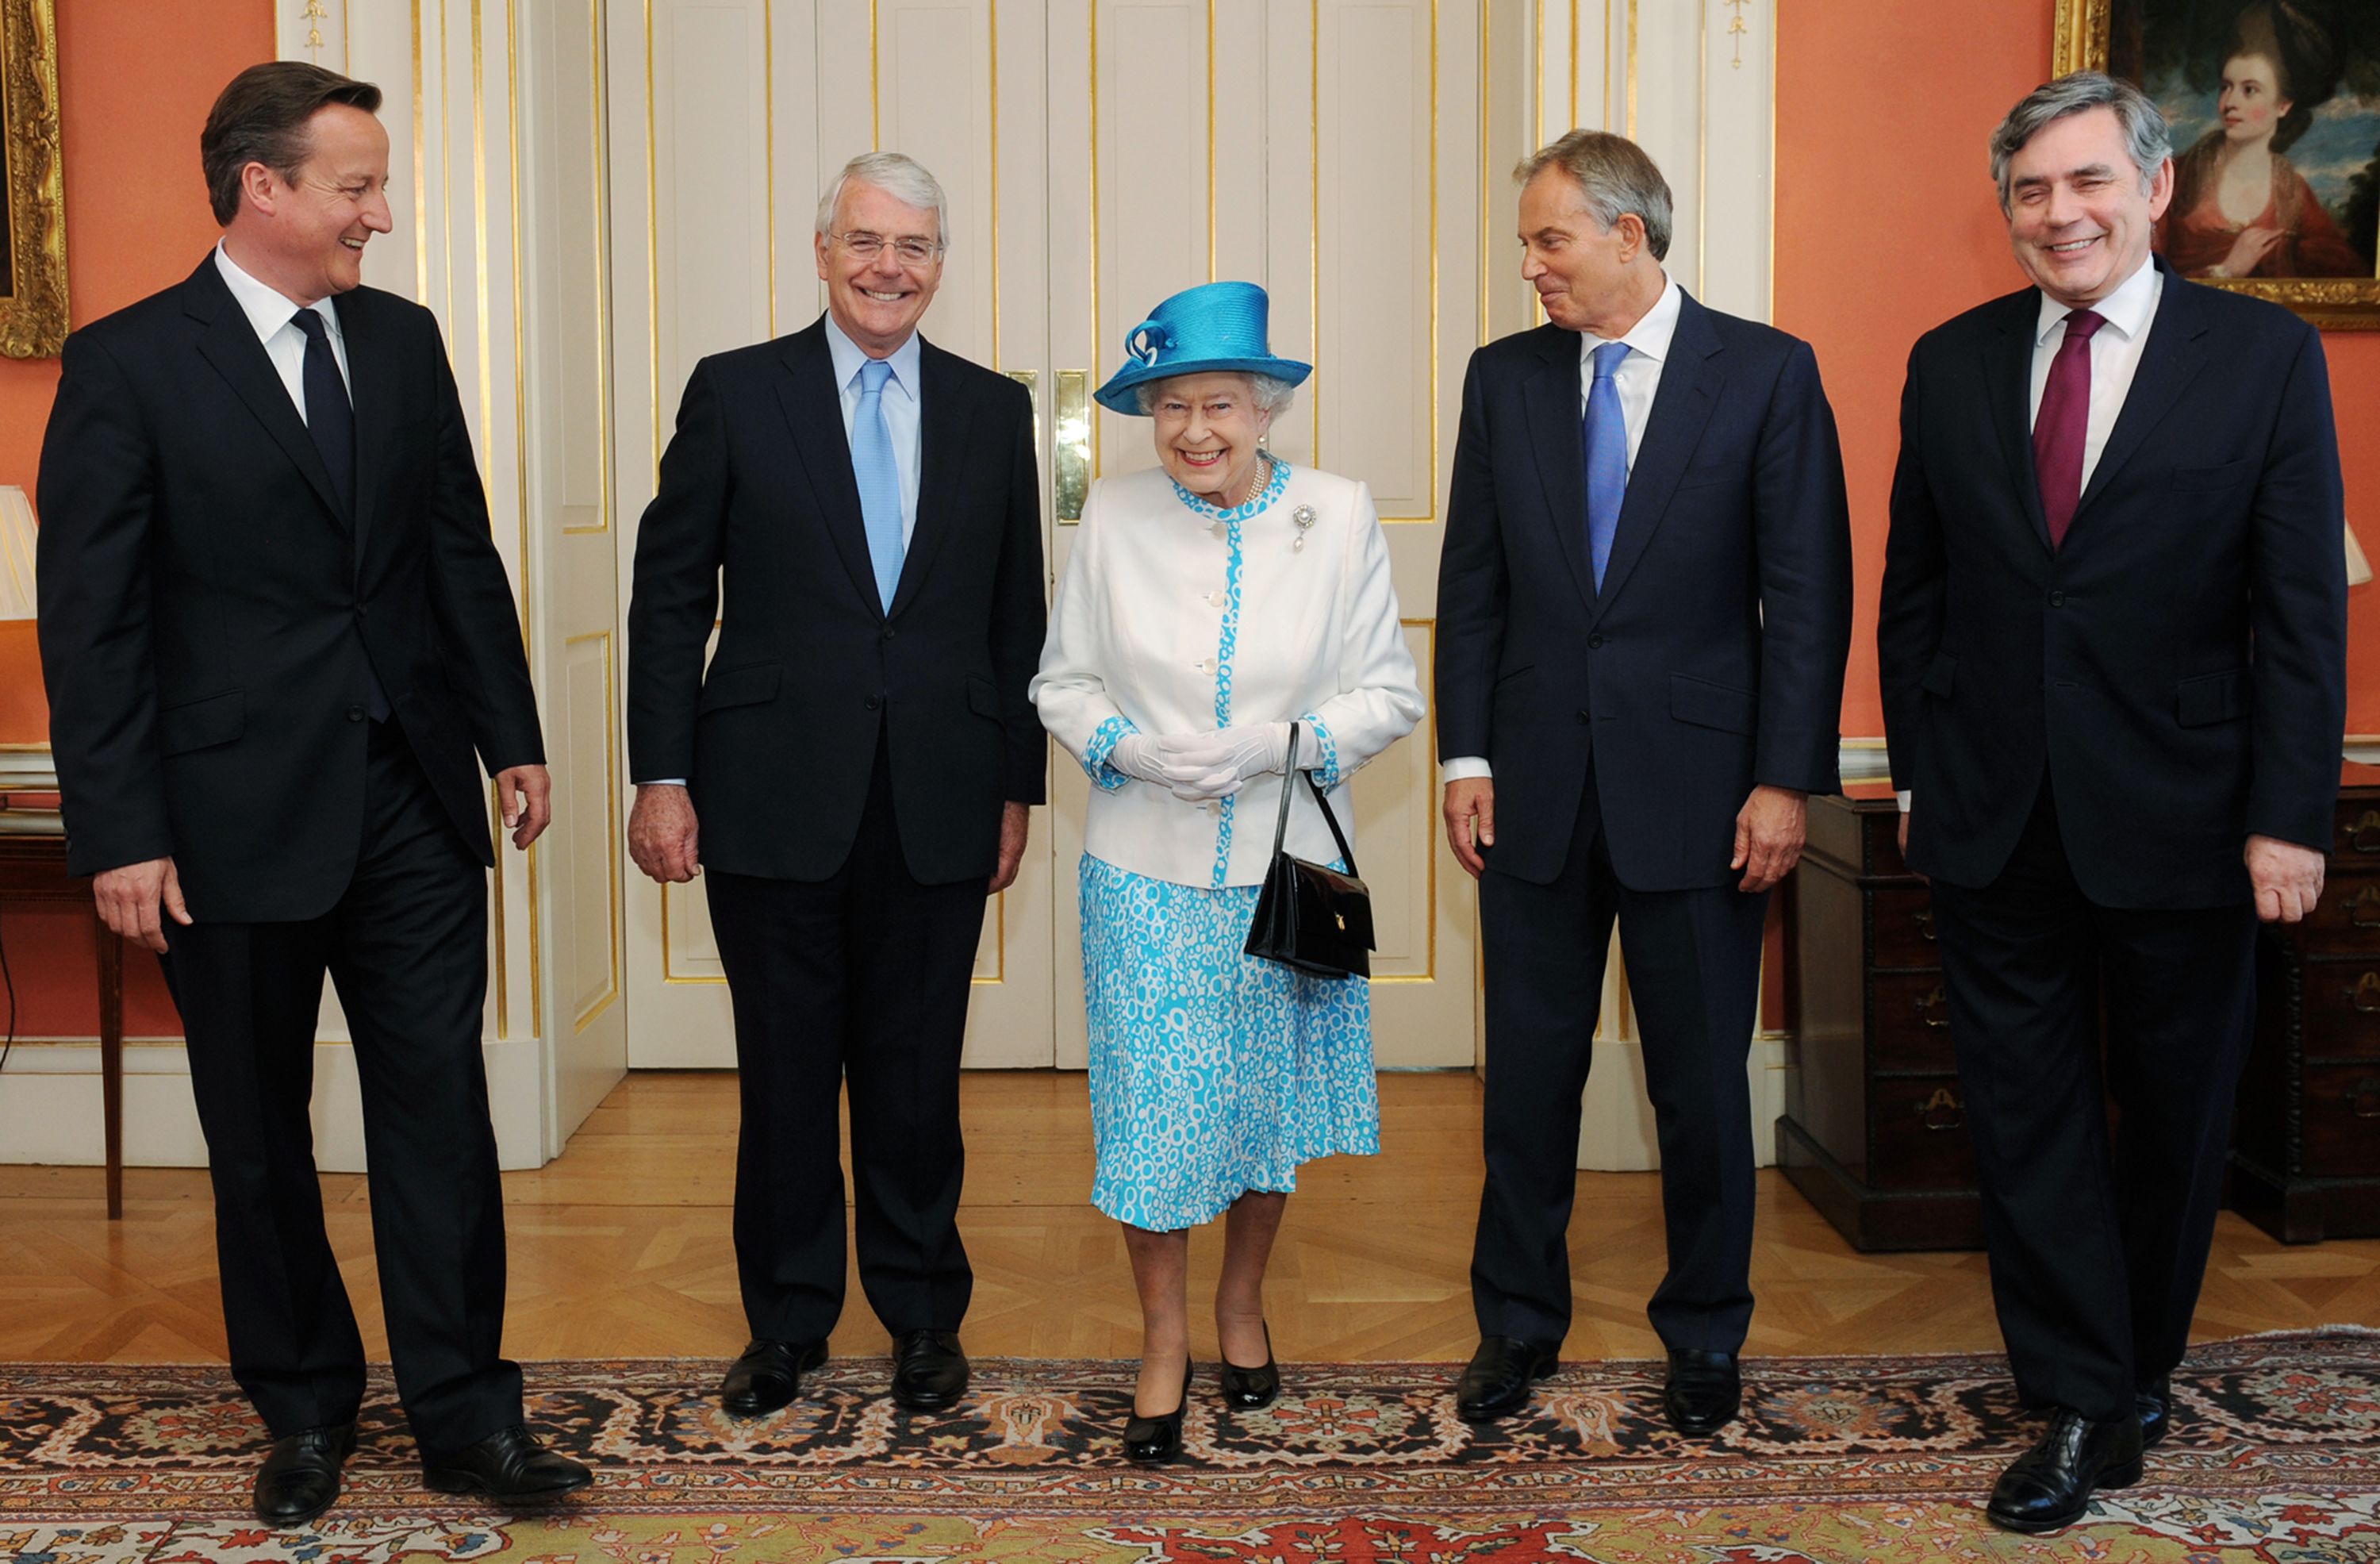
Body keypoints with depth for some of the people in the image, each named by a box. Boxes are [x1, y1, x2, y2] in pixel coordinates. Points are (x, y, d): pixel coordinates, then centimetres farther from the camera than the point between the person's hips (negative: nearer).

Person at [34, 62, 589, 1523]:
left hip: (415, 800, 3)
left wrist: (513, 736, 10)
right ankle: (306, 1410, 28)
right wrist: (121, 833, -11)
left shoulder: (403, 339, 8)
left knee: (442, 1109, 4)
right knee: (260, 1135, 11)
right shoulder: (128, 363, -6)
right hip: (240, 814, -3)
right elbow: (91, 619, -8)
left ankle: (467, 1415, 15)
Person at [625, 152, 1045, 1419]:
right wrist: (661, 775, -5)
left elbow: (1017, 616, 10)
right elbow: (671, 594, 1)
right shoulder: (735, 392, 3)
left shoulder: (995, 411, 9)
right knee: (786, 1074, 9)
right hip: (774, 797, -1)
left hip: (937, 807, 1)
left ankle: (923, 1316, 26)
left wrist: (1016, 786, 7)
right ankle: (785, 1321, 25)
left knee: (916, 1075, 9)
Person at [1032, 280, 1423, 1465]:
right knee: (1152, 1098, -1)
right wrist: (1124, 747, -15)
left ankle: (1242, 1303, 37)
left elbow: (1391, 693, -1)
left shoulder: (1339, 515, -4)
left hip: (1284, 866, 1)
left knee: (1271, 1094, 13)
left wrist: (1286, 742, -17)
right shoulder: (1114, 516, -3)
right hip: (1145, 872, 0)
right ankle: (1163, 1340, 19)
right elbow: (1062, 679, 5)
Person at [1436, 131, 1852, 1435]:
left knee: (1702, 1081, 8)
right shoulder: (1504, 378, 7)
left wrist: (1787, 780, -10)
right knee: (1528, 1071, 10)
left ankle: (1704, 1336, 26)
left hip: (1695, 788, -2)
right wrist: (1466, 755, 1)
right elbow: (1472, 583, 8)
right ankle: (1517, 1323, 27)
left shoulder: (1767, 373, -3)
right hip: (1538, 788, 3)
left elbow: (1808, 593, -5)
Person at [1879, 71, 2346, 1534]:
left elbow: (2301, 607, -6)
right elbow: (1914, 592, 8)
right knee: (2029, 1113, 5)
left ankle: (2142, 1365, 34)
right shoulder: (1952, 364, 4)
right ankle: (2085, 1409, 16)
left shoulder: (2267, 356, -3)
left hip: (2178, 816, -2)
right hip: (1995, 816, 2)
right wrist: (1919, 774, 5)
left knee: (2177, 1113, 13)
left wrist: (2290, 817, -11)